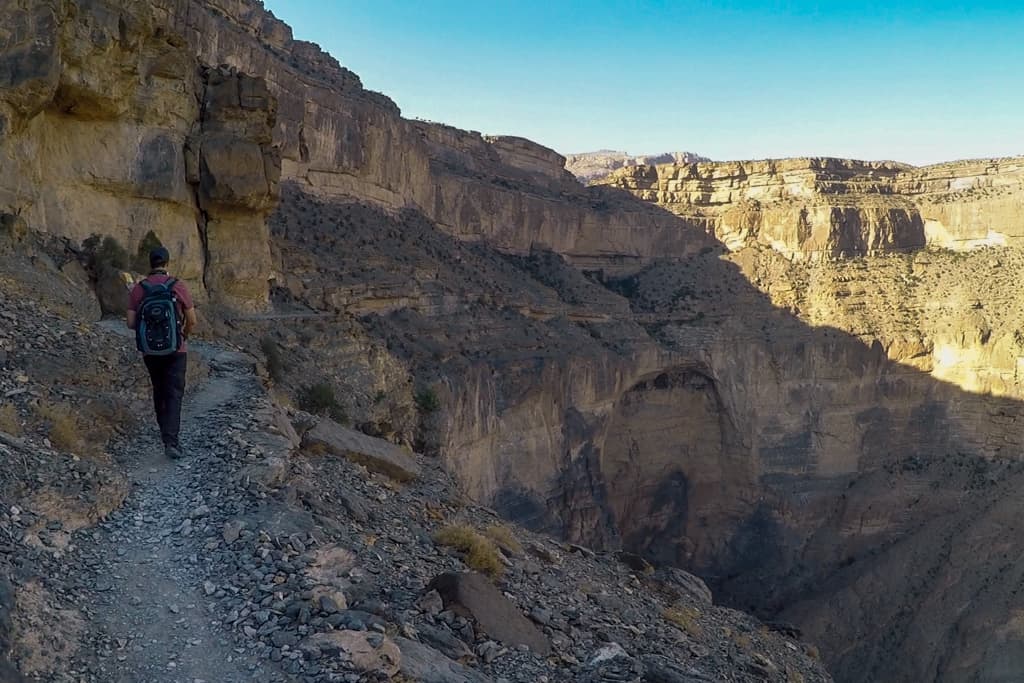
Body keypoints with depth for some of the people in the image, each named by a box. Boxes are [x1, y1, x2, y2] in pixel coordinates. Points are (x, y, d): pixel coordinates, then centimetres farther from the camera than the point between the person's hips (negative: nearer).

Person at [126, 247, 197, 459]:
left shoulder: (138, 289, -2)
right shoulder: (179, 287, -8)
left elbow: (131, 323, -3)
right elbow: (192, 321, -4)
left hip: (150, 350, 3)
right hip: (175, 349, -3)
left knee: (159, 391, 21)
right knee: (174, 395, -2)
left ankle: (167, 435, 31)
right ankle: (171, 441, -16)